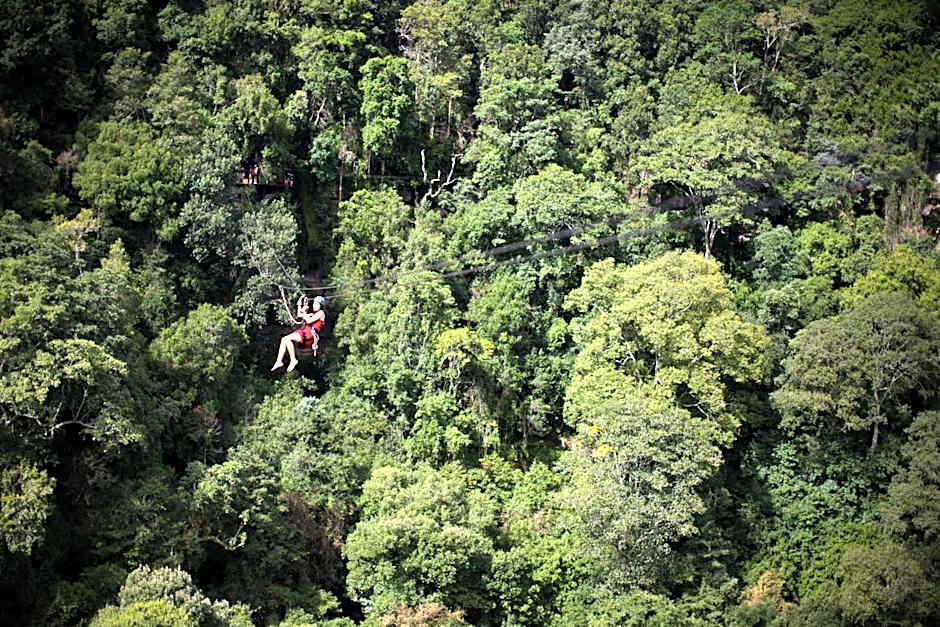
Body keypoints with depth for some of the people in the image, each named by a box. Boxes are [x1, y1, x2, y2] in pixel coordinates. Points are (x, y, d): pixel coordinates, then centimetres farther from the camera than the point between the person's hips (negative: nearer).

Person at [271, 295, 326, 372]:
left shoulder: (321, 313, 1)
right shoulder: (313, 314, 29)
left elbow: (309, 321, -10)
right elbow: (299, 315, 34)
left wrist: (304, 312, 1)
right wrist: (299, 305, 30)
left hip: (311, 334, -9)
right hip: (304, 332, 9)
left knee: (287, 339, -24)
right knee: (284, 339, -4)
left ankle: (293, 360, -19)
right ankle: (279, 361, -8)